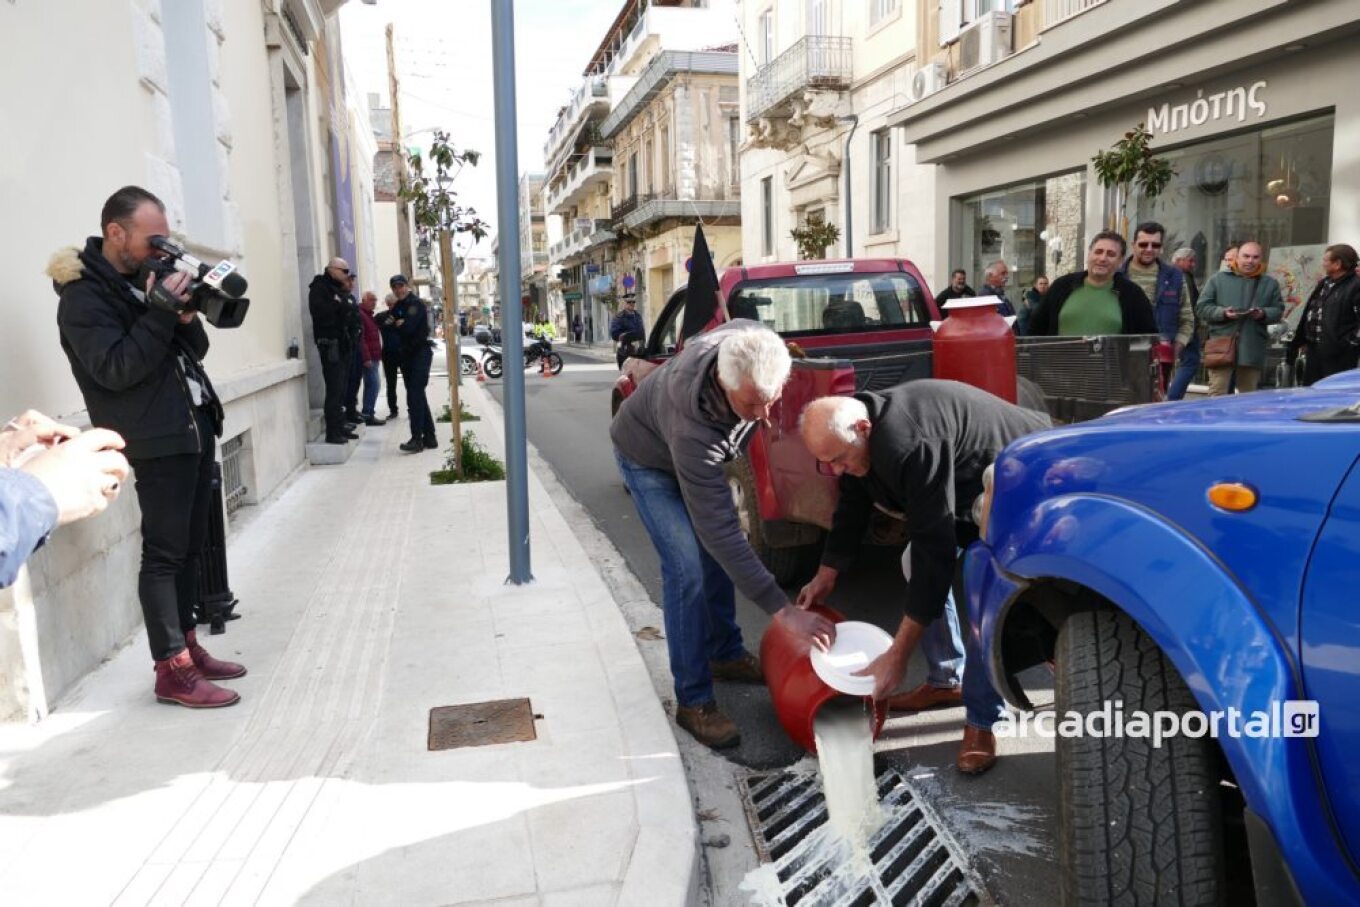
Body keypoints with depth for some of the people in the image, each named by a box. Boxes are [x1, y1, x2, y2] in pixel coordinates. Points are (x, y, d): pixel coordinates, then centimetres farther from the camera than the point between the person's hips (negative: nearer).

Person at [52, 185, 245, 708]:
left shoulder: (146, 279, 16)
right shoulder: (84, 296, -8)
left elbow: (195, 350, 15)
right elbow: (115, 370, -19)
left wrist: (186, 316, -5)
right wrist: (163, 312, -22)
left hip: (196, 429, 8)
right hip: (159, 441, -8)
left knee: (189, 548, 12)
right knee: (164, 554, -6)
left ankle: (188, 648, 21)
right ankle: (172, 672, 0)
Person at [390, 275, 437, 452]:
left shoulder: (417, 303, -10)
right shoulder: (397, 306, 15)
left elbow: (408, 328, -19)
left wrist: (398, 324, 0)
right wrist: (400, 324, -7)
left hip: (421, 352, -8)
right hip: (407, 354, 8)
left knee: (415, 395, -15)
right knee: (417, 396, 10)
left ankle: (417, 438, -17)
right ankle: (429, 437, 16)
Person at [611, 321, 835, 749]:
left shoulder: (750, 342, -32)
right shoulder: (692, 427, -47)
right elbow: (719, 531, -43)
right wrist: (783, 610, -44)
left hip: (698, 455, 7)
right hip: (648, 457, -6)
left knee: (716, 555, 10)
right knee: (687, 568, -16)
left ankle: (726, 653, 29)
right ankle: (692, 701, -5)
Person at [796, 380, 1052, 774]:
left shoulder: (910, 444, -40)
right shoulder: (857, 433, -11)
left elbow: (935, 549, -40)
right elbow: (852, 508, 5)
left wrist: (897, 656, -38)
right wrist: (825, 578, 13)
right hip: (967, 484, 9)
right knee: (915, 564, 5)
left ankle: (981, 722, -9)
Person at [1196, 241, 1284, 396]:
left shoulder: (1270, 283, 14)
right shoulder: (1218, 279, 7)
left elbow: (1278, 310, 12)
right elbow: (1202, 307, 3)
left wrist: (1263, 314, -10)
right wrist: (1222, 313, -15)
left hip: (1253, 349, 3)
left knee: (1249, 396, 10)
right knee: (1217, 394, -8)